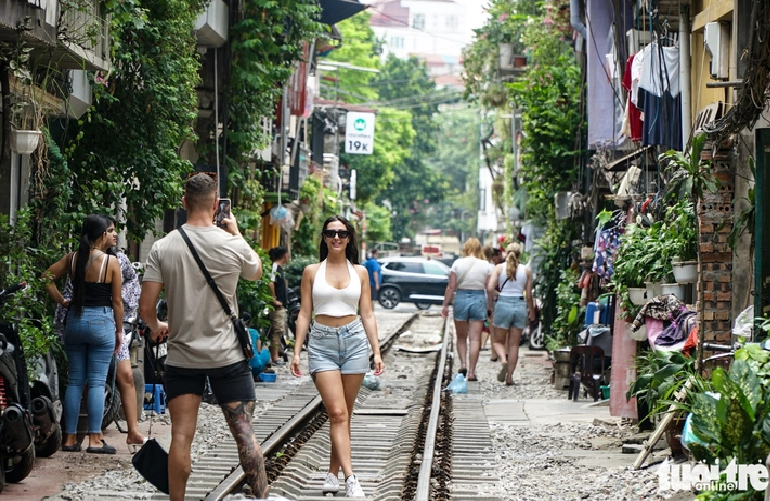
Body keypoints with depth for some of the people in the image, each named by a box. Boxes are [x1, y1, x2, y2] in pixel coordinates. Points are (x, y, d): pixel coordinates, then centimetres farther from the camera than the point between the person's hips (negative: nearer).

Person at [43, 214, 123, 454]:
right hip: (101, 321, -4)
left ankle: (70, 438, 11)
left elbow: (46, 278, 4)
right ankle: (95, 439, -2)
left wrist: (62, 301, 10)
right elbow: (116, 301, -6)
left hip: (75, 320, 4)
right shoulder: (111, 262, -9)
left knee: (75, 381, 9)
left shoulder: (73, 258, 3)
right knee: (97, 382, -1)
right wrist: (119, 330, 4)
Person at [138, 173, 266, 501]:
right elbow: (256, 272, 16)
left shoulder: (163, 247, -6)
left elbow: (145, 307, -6)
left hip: (182, 356, 1)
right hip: (227, 356, -1)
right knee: (244, 431, 5)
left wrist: (156, 327, 15)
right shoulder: (233, 245, -8)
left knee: (181, 435, 1)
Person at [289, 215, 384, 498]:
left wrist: (377, 352, 2)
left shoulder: (360, 272, 8)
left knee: (344, 414, 5)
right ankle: (350, 478, -19)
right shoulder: (312, 272, 5)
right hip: (322, 344, -2)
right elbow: (304, 313, 5)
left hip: (354, 340, 2)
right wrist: (296, 352, -1)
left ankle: (333, 473, 15)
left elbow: (367, 315, 8)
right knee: (337, 413, -12)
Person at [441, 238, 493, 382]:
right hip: (479, 300, 0)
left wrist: (445, 305, 4)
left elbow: (451, 287, -4)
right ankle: (471, 372, 0)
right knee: (475, 339, 2)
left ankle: (463, 363, 1)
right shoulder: (486, 265, -1)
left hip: (461, 298, 0)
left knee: (461, 337, 17)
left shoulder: (457, 263, -3)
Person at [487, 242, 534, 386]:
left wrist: (491, 304, 2)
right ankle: (510, 376, 7)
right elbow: (529, 295, 6)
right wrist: (531, 312, 18)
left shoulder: (499, 268, -2)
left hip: (503, 305, -2)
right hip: (520, 306, 2)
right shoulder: (526, 270, 3)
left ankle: (504, 360, -21)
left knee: (497, 341, 9)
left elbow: (490, 288, -12)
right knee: (514, 344, 9)